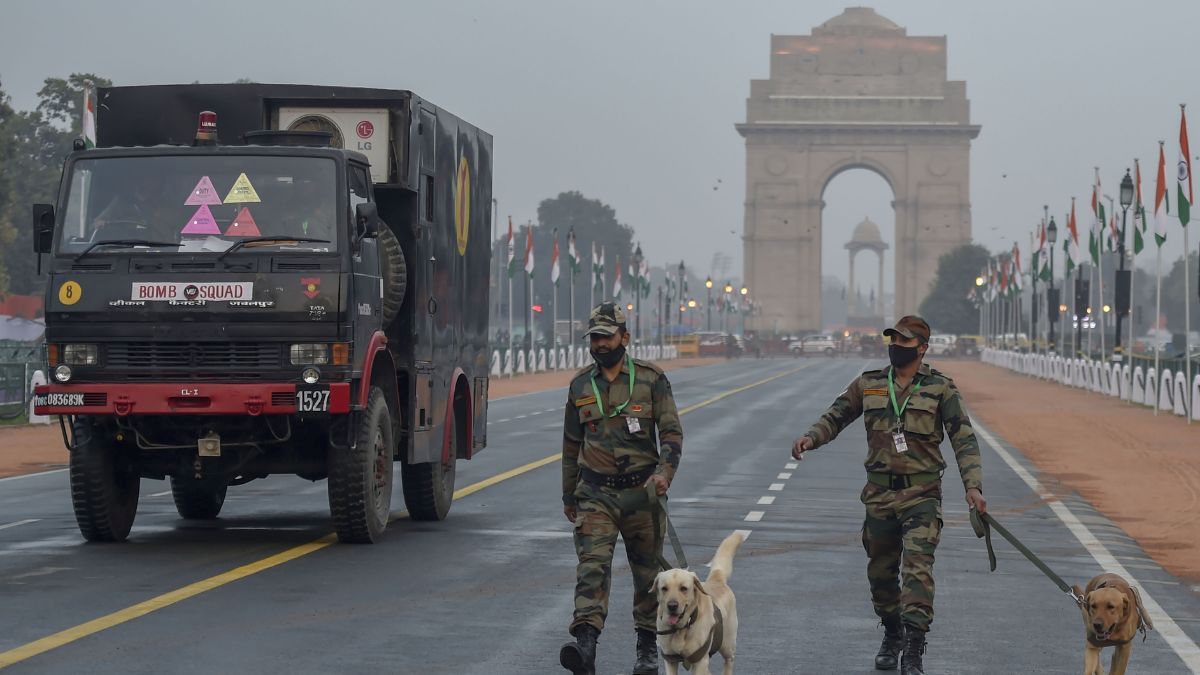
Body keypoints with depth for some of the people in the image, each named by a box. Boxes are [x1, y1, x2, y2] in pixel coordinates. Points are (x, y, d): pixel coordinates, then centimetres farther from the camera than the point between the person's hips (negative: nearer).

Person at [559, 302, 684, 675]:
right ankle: (585, 644, -29)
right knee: (592, 565, -16)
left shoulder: (651, 379, 0)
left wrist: (664, 471, -19)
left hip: (641, 492, -1)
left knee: (647, 571, 9)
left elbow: (672, 431, -2)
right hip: (595, 494, 1)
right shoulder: (580, 385, 8)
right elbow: (571, 444, 17)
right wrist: (568, 496, 19)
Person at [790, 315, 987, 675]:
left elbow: (964, 440, -3)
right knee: (881, 571, 12)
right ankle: (892, 636, 35)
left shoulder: (940, 389, -1)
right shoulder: (869, 385, 7)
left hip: (921, 495, -4)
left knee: (917, 566, -18)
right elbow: (836, 416, 12)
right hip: (880, 494, 4)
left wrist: (972, 486, -14)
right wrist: (811, 438, -10)